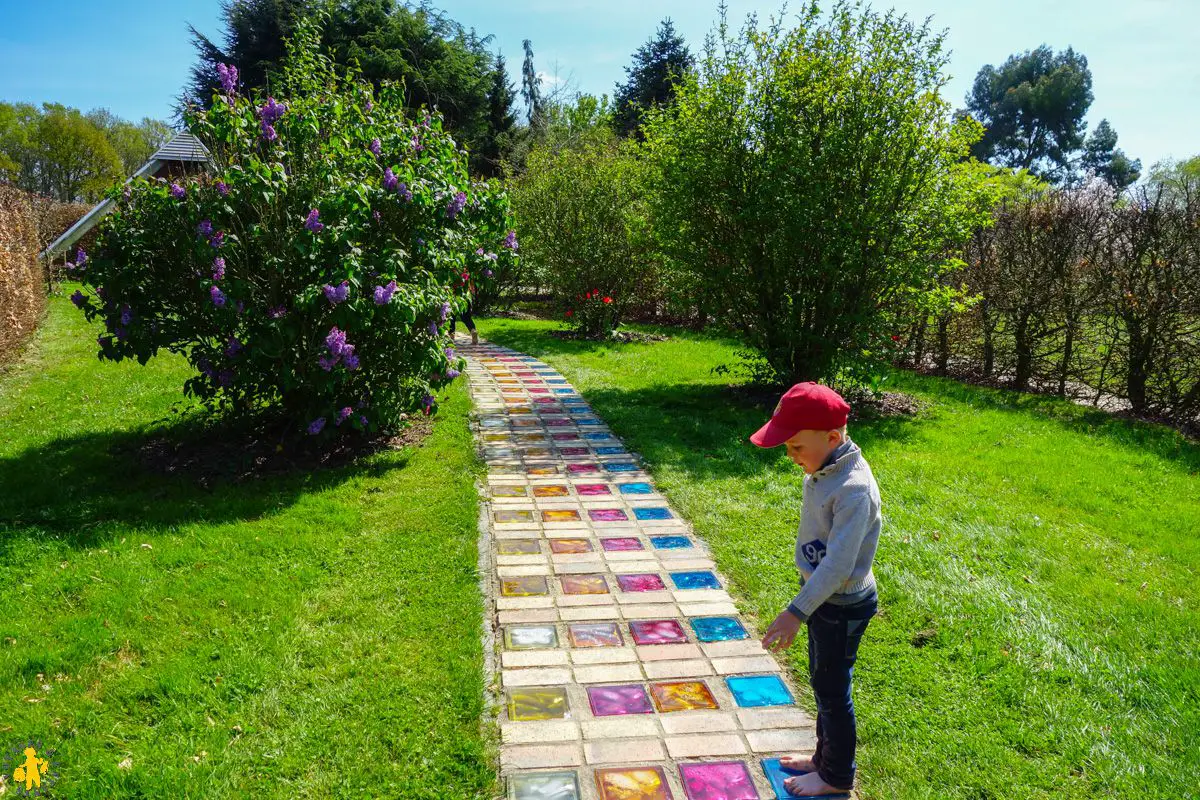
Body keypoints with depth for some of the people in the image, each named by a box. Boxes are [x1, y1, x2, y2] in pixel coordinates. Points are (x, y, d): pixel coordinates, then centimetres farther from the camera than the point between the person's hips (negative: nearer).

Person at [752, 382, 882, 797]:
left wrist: (797, 612, -28)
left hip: (843, 607, -8)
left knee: (832, 690, 9)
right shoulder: (824, 471, -2)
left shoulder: (854, 489, -30)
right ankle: (825, 756, 43)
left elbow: (838, 565, -31)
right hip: (822, 596, 8)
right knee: (823, 684, 23)